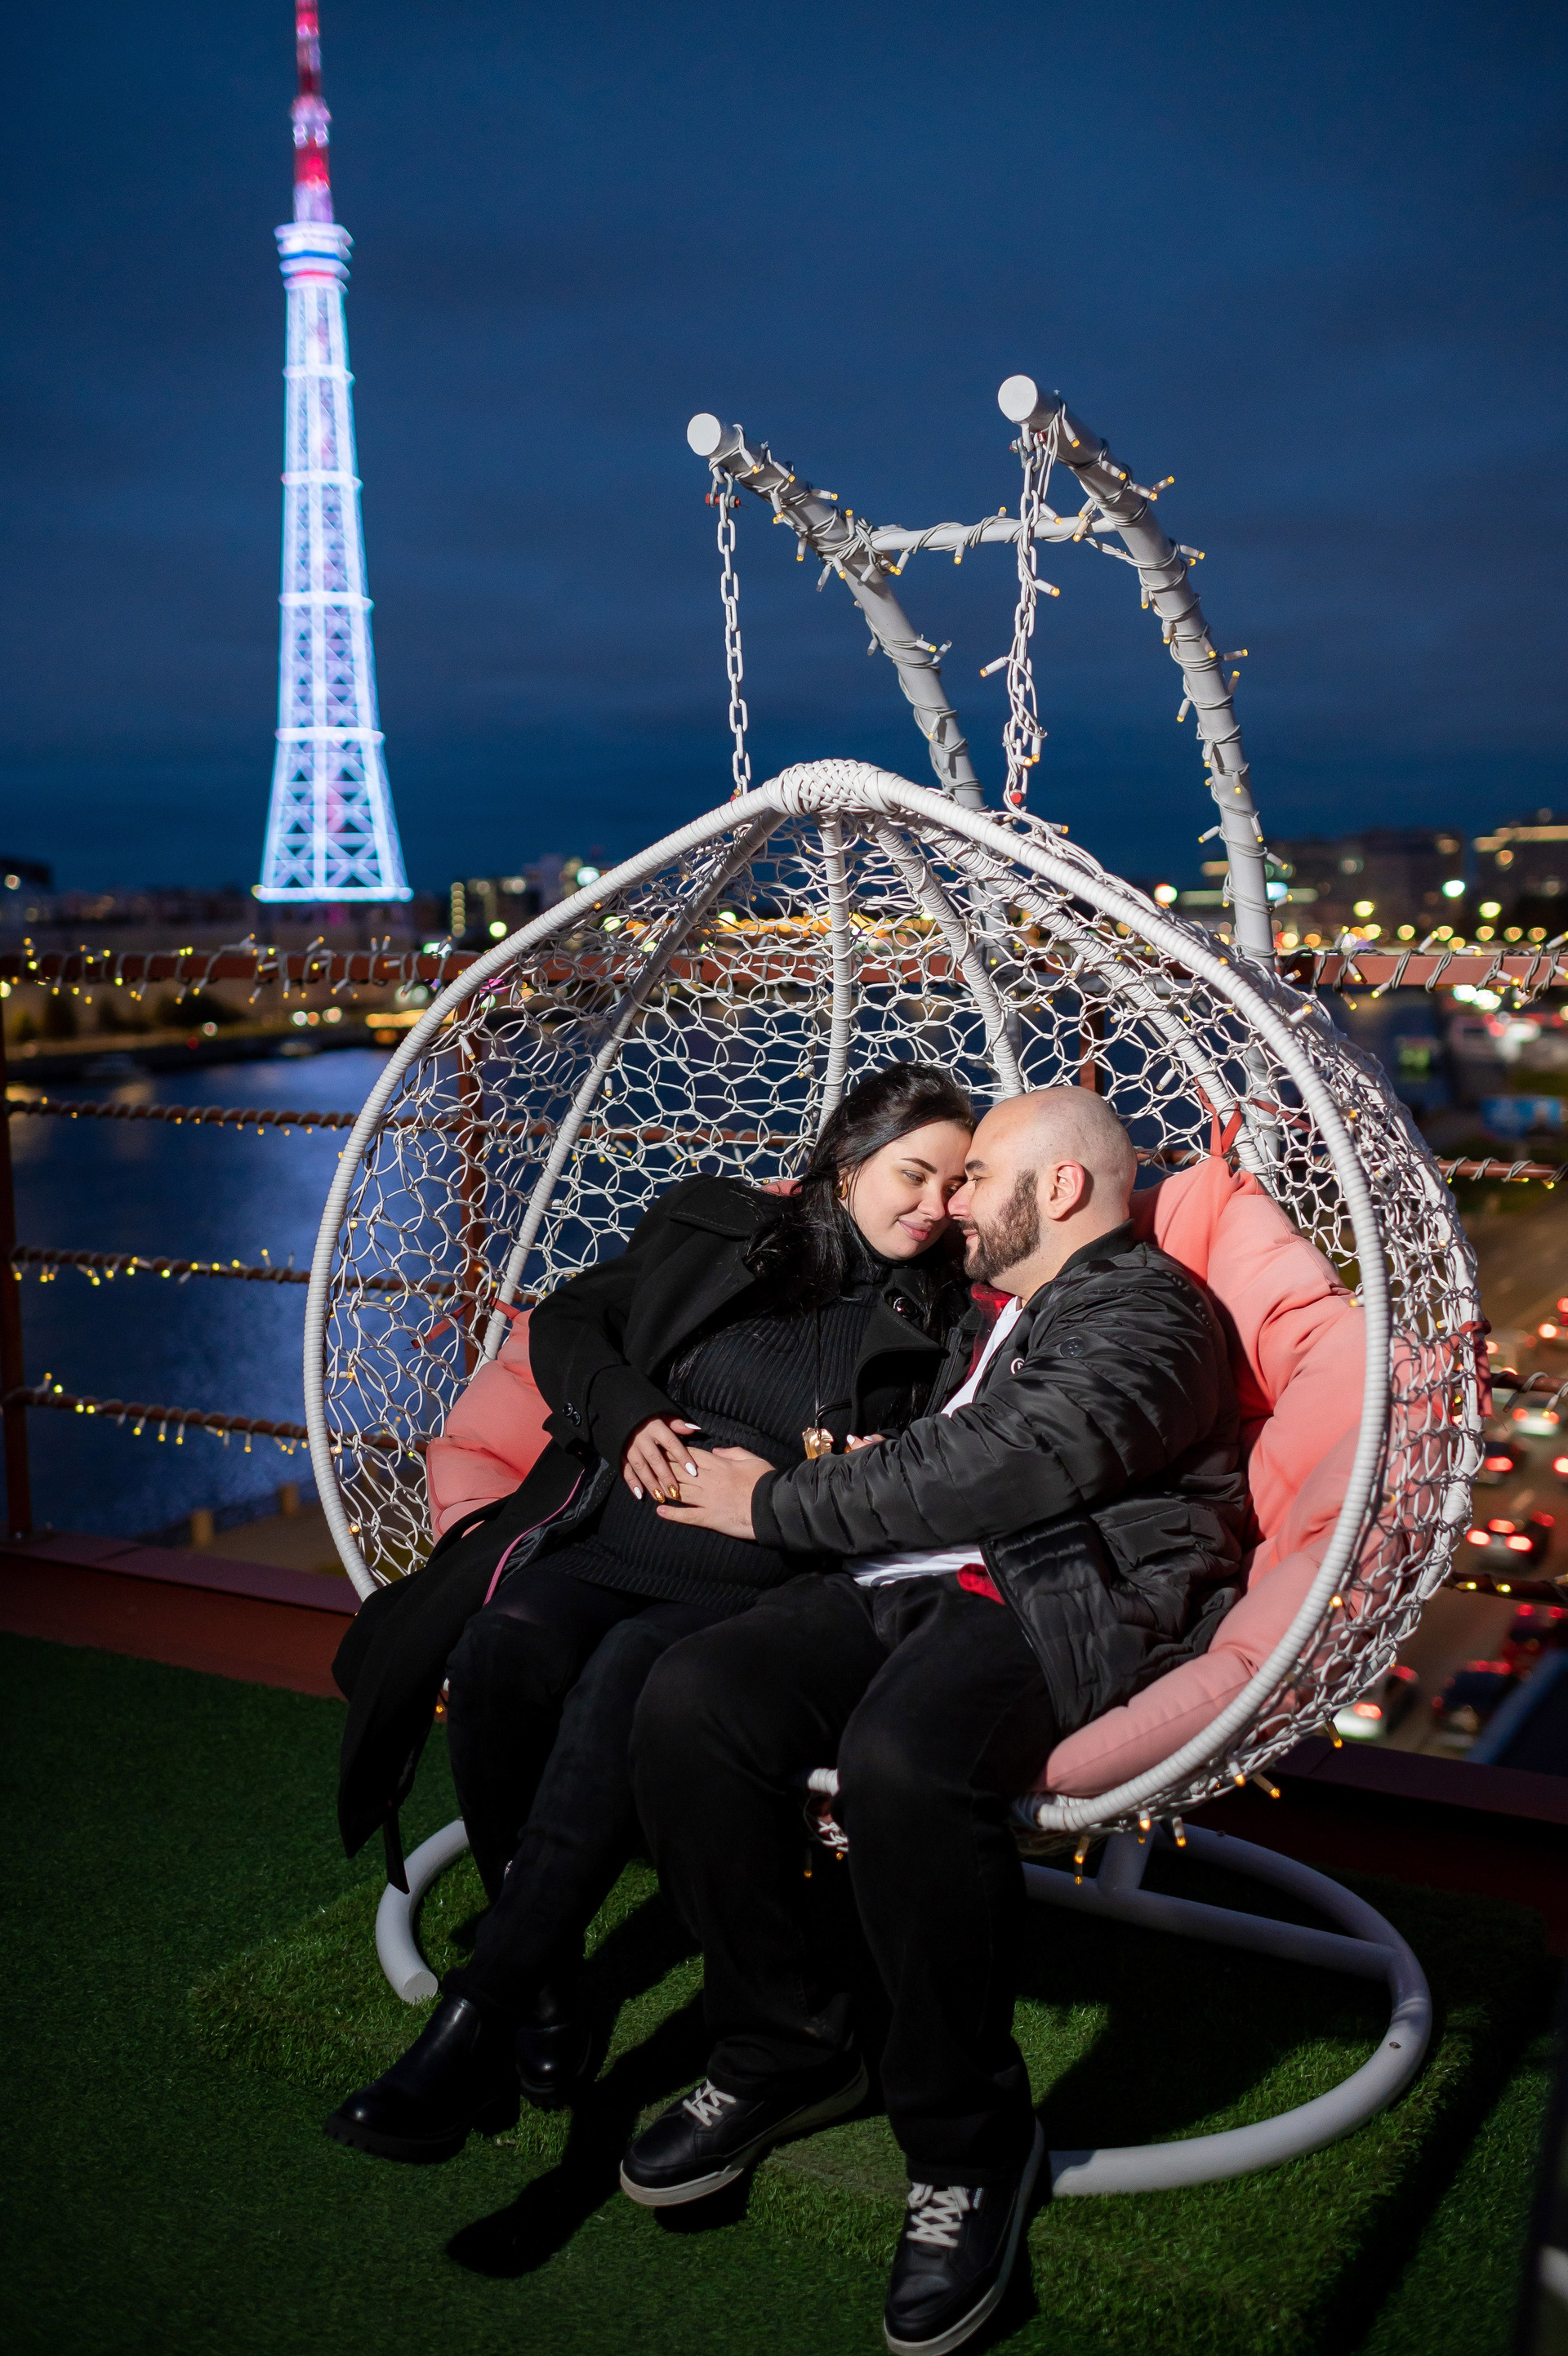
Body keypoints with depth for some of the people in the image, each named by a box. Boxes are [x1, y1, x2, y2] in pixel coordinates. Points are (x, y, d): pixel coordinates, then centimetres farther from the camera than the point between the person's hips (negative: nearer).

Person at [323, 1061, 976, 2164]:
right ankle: (549, 1982, -15)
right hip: (607, 1533, 2)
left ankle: (481, 2015, -30)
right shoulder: (715, 1224, 19)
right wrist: (628, 1413, 1)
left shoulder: (942, 1314, 15)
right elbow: (571, 1319, 21)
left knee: (625, 1679, -35)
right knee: (501, 1651, -30)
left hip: (759, 1577, -2)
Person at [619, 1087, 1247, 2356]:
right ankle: (784, 2048, -2)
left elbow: (1010, 1466, -13)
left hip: (1059, 1600, -7)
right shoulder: (983, 1314, 29)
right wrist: (718, 1454, 11)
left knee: (900, 1759, -37)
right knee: (692, 1697, -20)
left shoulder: (1148, 1303, 1)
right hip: (901, 1589, 7)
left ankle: (970, 2140, -13)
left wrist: (782, 1504, -7)